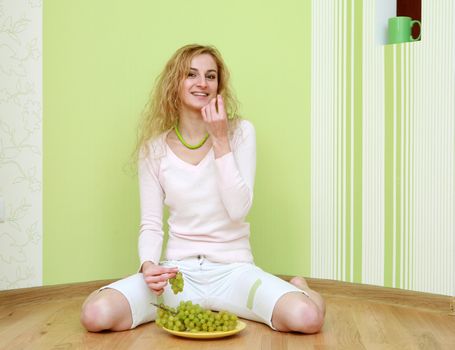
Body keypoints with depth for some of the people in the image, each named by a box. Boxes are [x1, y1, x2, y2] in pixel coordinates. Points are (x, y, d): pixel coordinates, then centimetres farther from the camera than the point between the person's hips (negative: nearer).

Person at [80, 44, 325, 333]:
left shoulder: (241, 132, 0)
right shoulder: (154, 147, 3)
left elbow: (238, 210, -10)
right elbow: (151, 225, 4)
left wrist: (220, 139, -14)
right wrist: (148, 264, -17)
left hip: (233, 269, -2)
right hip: (178, 271, 3)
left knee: (307, 317, -30)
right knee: (96, 314, -23)